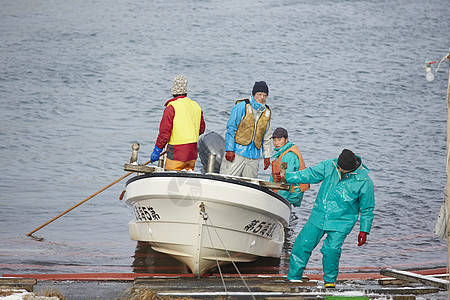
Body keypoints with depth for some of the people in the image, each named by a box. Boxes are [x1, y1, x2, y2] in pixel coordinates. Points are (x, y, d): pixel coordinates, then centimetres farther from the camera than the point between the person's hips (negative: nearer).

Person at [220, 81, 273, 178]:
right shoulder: (242, 106, -5)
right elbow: (230, 128, -5)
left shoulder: (267, 112, 11)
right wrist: (229, 150, -11)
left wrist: (267, 156, 16)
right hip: (237, 151, -5)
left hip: (254, 155, 5)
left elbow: (267, 136, 19)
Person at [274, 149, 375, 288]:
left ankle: (330, 280, 7)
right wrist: (286, 176, -9)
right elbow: (310, 174, 0)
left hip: (341, 222, -4)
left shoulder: (364, 181, -13)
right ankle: (294, 277, 13)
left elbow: (367, 209, -4)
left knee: (331, 249, -18)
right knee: (303, 244, -2)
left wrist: (364, 231, -1)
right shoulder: (329, 166, -6)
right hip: (319, 216, 4)